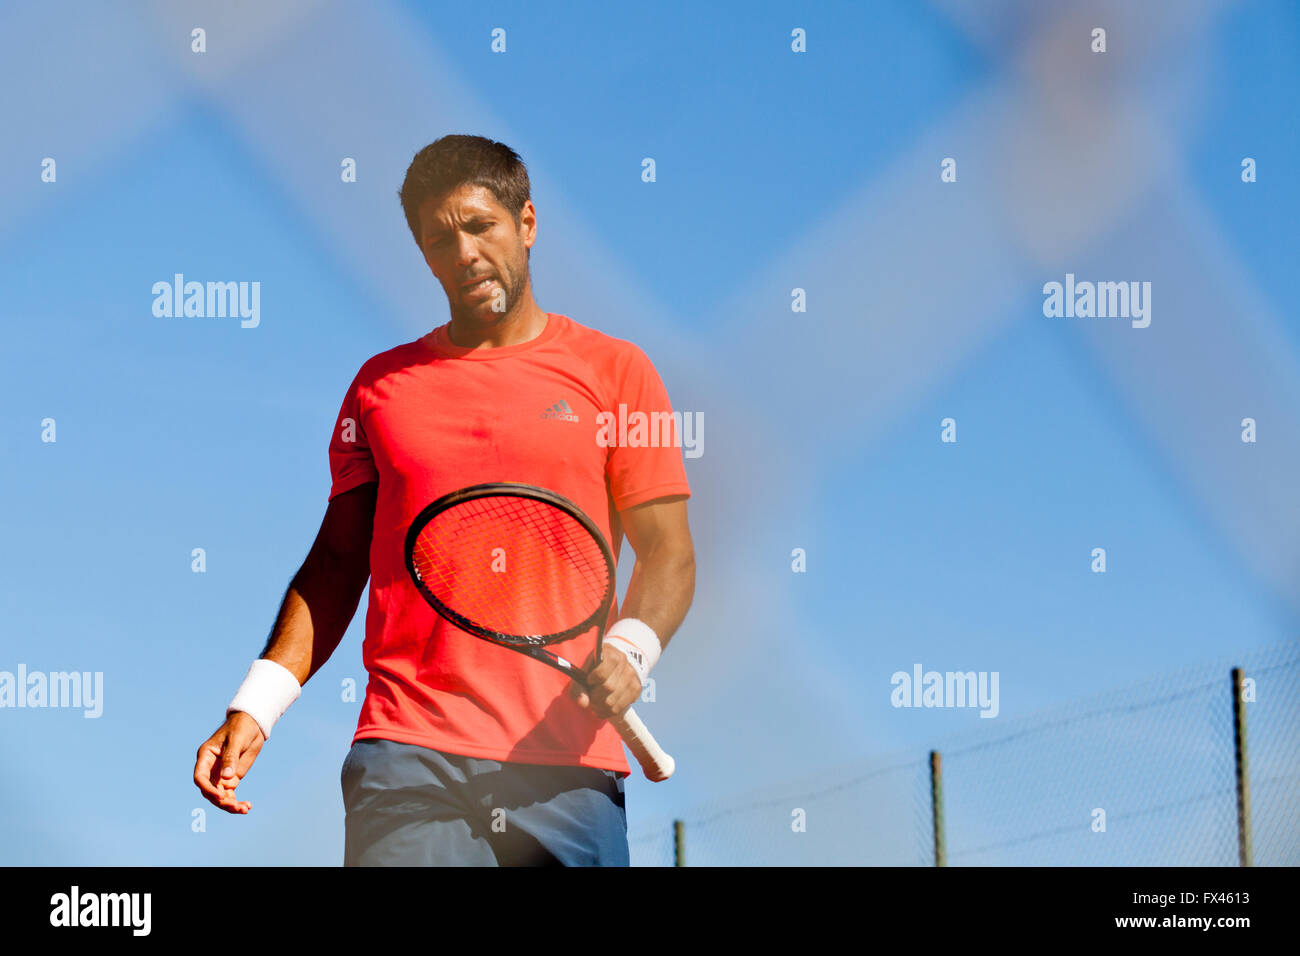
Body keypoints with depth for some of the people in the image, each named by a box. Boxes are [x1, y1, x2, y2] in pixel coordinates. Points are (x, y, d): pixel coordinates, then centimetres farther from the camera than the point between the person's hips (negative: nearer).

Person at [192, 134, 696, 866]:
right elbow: (336, 565, 17)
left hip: (570, 762, 0)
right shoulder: (381, 385, 16)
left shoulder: (614, 370, 10)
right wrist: (254, 711, 6)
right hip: (409, 755, 1)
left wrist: (629, 651, -15)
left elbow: (668, 553, 6)